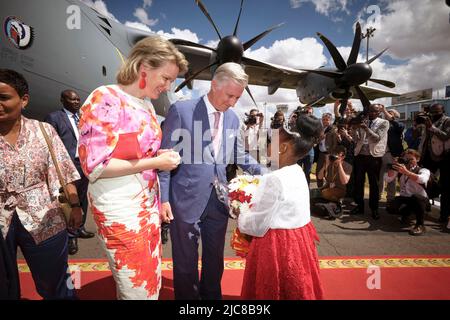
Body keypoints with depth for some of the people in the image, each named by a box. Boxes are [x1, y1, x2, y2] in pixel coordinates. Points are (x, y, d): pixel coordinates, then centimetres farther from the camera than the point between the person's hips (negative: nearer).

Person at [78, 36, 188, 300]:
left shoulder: (146, 104, 8)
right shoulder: (105, 99, -15)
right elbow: (94, 165, -19)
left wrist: (162, 156, 1)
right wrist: (155, 163, -19)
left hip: (149, 203, 8)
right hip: (120, 209, -7)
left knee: (152, 280, 19)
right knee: (138, 288, 5)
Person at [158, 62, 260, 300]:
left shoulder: (232, 118, 5)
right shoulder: (181, 110, -10)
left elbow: (239, 156, 14)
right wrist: (163, 198, -11)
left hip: (219, 200, 5)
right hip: (187, 200, -4)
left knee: (214, 258, 21)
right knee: (186, 261, 13)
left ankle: (211, 295, 45)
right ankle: (186, 296, 38)